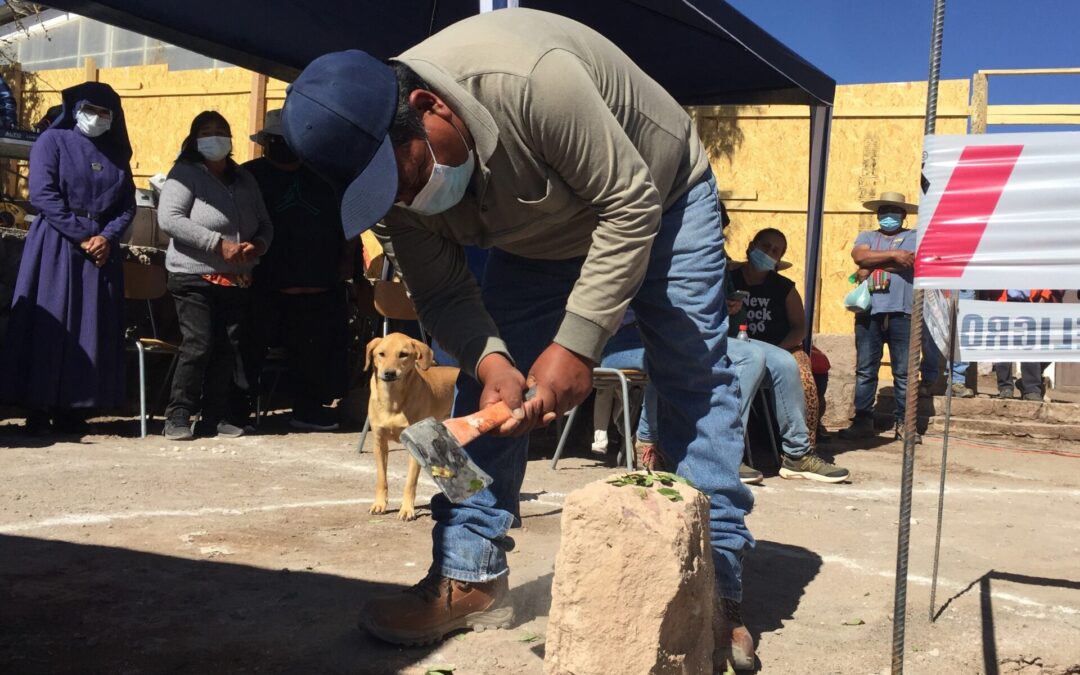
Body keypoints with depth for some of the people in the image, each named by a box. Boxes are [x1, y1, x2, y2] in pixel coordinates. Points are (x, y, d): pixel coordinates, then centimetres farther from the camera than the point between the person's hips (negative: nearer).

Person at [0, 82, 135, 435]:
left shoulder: (116, 153, 15)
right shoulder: (52, 141, 2)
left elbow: (128, 204, 9)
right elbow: (43, 194, -9)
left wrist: (107, 237, -9)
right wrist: (82, 236, -14)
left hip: (102, 248, 4)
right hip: (56, 246, -4)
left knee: (92, 330, 1)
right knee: (47, 326, -6)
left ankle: (73, 409, 6)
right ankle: (38, 409, -2)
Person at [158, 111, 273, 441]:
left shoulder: (244, 179, 15)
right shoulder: (185, 174, -4)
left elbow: (264, 224, 18)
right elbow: (169, 218, -17)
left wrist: (258, 245, -6)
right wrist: (218, 244, -21)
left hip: (236, 281, 6)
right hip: (194, 277, -6)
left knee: (229, 348, 5)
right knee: (198, 345, -12)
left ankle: (216, 416, 15)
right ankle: (178, 416, 0)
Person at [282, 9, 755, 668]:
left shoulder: (530, 79, -42)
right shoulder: (388, 162, -21)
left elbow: (630, 204, -34)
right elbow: (442, 291, -13)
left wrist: (576, 344, -36)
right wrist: (490, 361, -33)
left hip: (656, 198, -5)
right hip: (539, 234, 5)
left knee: (696, 377, -13)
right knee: (486, 391, -5)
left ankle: (717, 587, -5)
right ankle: (468, 575, 2)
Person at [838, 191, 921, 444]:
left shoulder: (914, 237, 11)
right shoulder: (866, 236, 19)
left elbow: (909, 262, -7)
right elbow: (859, 256, -2)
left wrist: (873, 265, -4)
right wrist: (893, 255, -8)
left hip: (902, 312, -2)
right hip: (869, 311, 2)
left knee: (904, 371, 1)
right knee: (865, 370, 2)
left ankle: (903, 423, 7)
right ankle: (863, 421, 7)